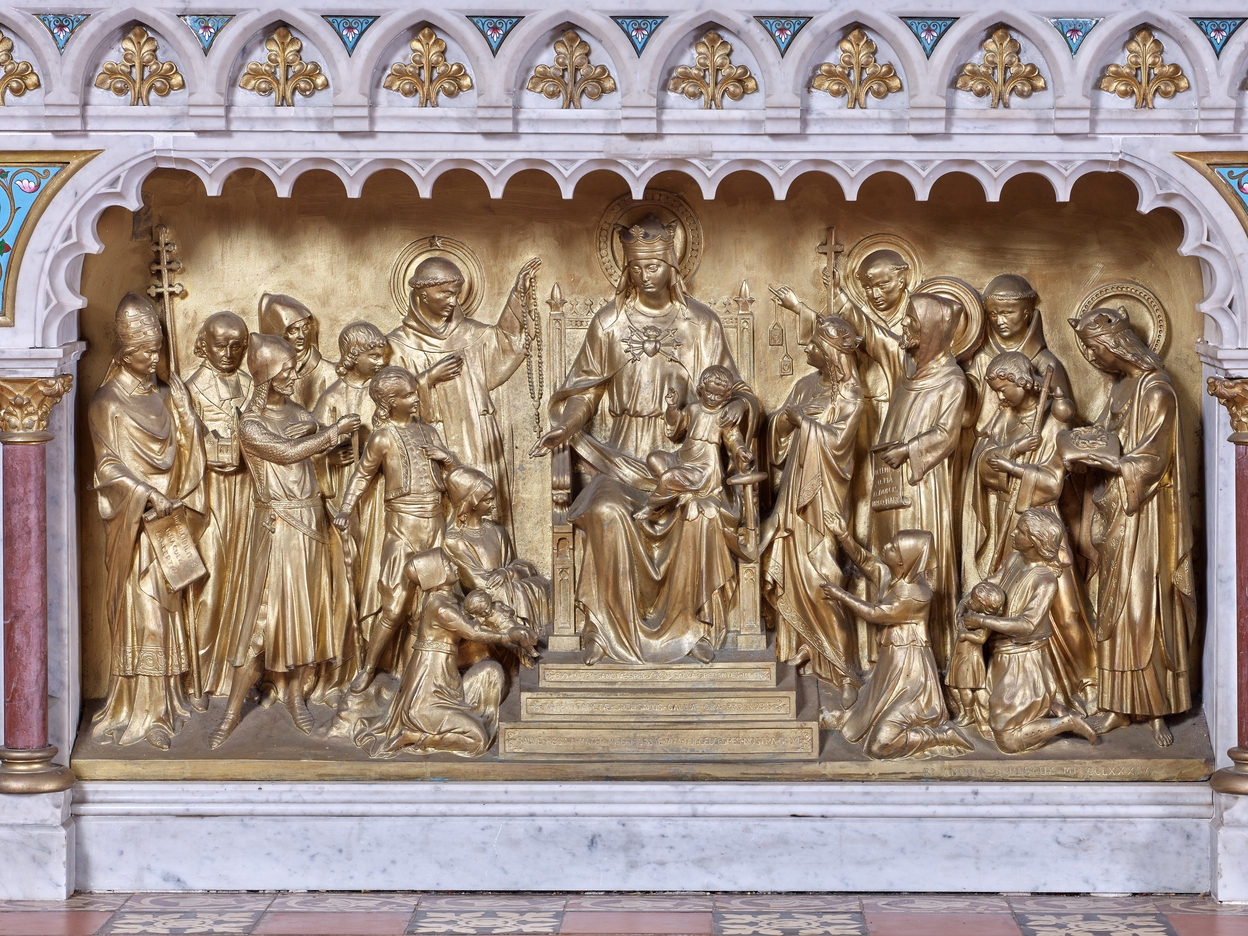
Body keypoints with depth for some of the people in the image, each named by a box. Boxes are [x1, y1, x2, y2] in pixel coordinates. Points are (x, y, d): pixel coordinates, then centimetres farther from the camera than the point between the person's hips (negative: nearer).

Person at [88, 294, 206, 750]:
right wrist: (149, 498, -19)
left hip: (168, 518, 5)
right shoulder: (107, 402, -5)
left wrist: (178, 497, -9)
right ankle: (141, 710, -3)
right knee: (139, 607, -5)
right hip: (132, 520, -5)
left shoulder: (169, 395, 9)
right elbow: (109, 467, -9)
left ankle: (163, 702, 13)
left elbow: (187, 452, 6)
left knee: (165, 607, 7)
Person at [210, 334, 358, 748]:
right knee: (268, 610, -6)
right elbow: (288, 452, -19)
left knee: (310, 608, 9)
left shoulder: (295, 411, 10)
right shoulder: (251, 425, -12)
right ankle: (233, 708, 1)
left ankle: (295, 693, 22)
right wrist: (334, 432, -14)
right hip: (278, 525, -7)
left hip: (313, 520, 7)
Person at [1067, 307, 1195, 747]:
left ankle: (1158, 710, 1)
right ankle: (1119, 706, 12)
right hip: (1113, 513, 8)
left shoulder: (1156, 391, -14)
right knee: (1113, 609, 7)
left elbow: (1148, 462, -19)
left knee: (1143, 610, -5)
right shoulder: (1119, 387, 12)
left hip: (1142, 519, -8)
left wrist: (1093, 459, -20)